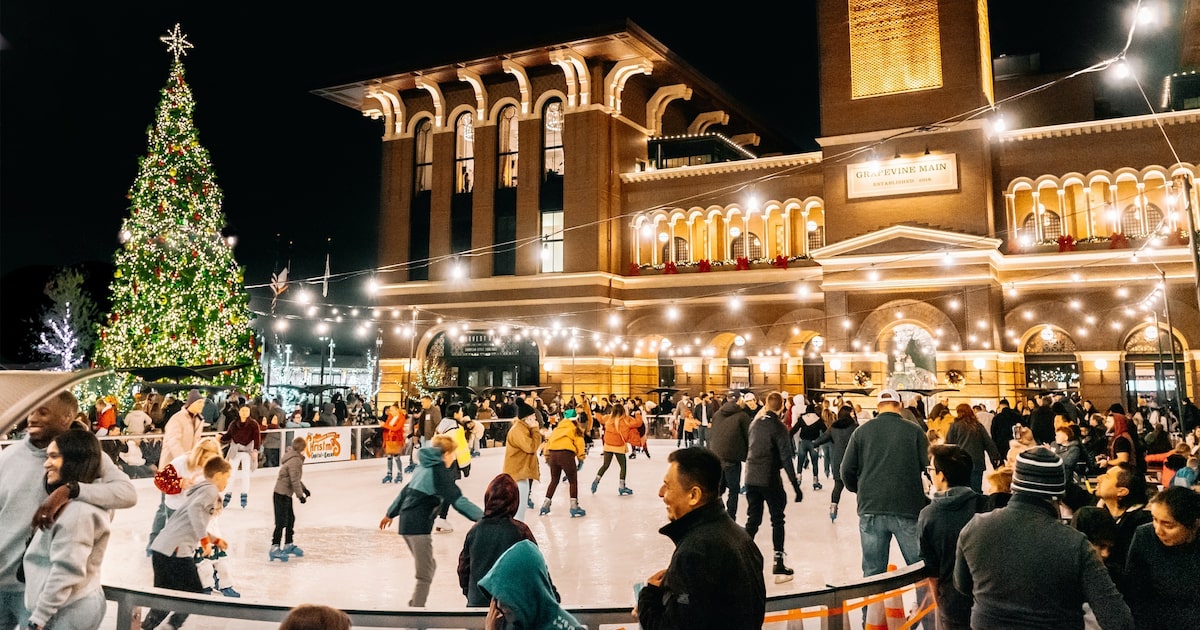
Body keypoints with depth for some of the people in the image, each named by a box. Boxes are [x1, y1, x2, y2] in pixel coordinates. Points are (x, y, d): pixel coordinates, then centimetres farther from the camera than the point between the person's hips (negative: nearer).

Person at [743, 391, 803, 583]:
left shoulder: (755, 423, 7)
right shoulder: (779, 427, -11)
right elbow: (786, 459, -15)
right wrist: (796, 486, -12)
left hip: (751, 479, 5)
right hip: (770, 480, -5)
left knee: (753, 519, 14)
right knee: (777, 520, 7)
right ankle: (779, 567, 8)